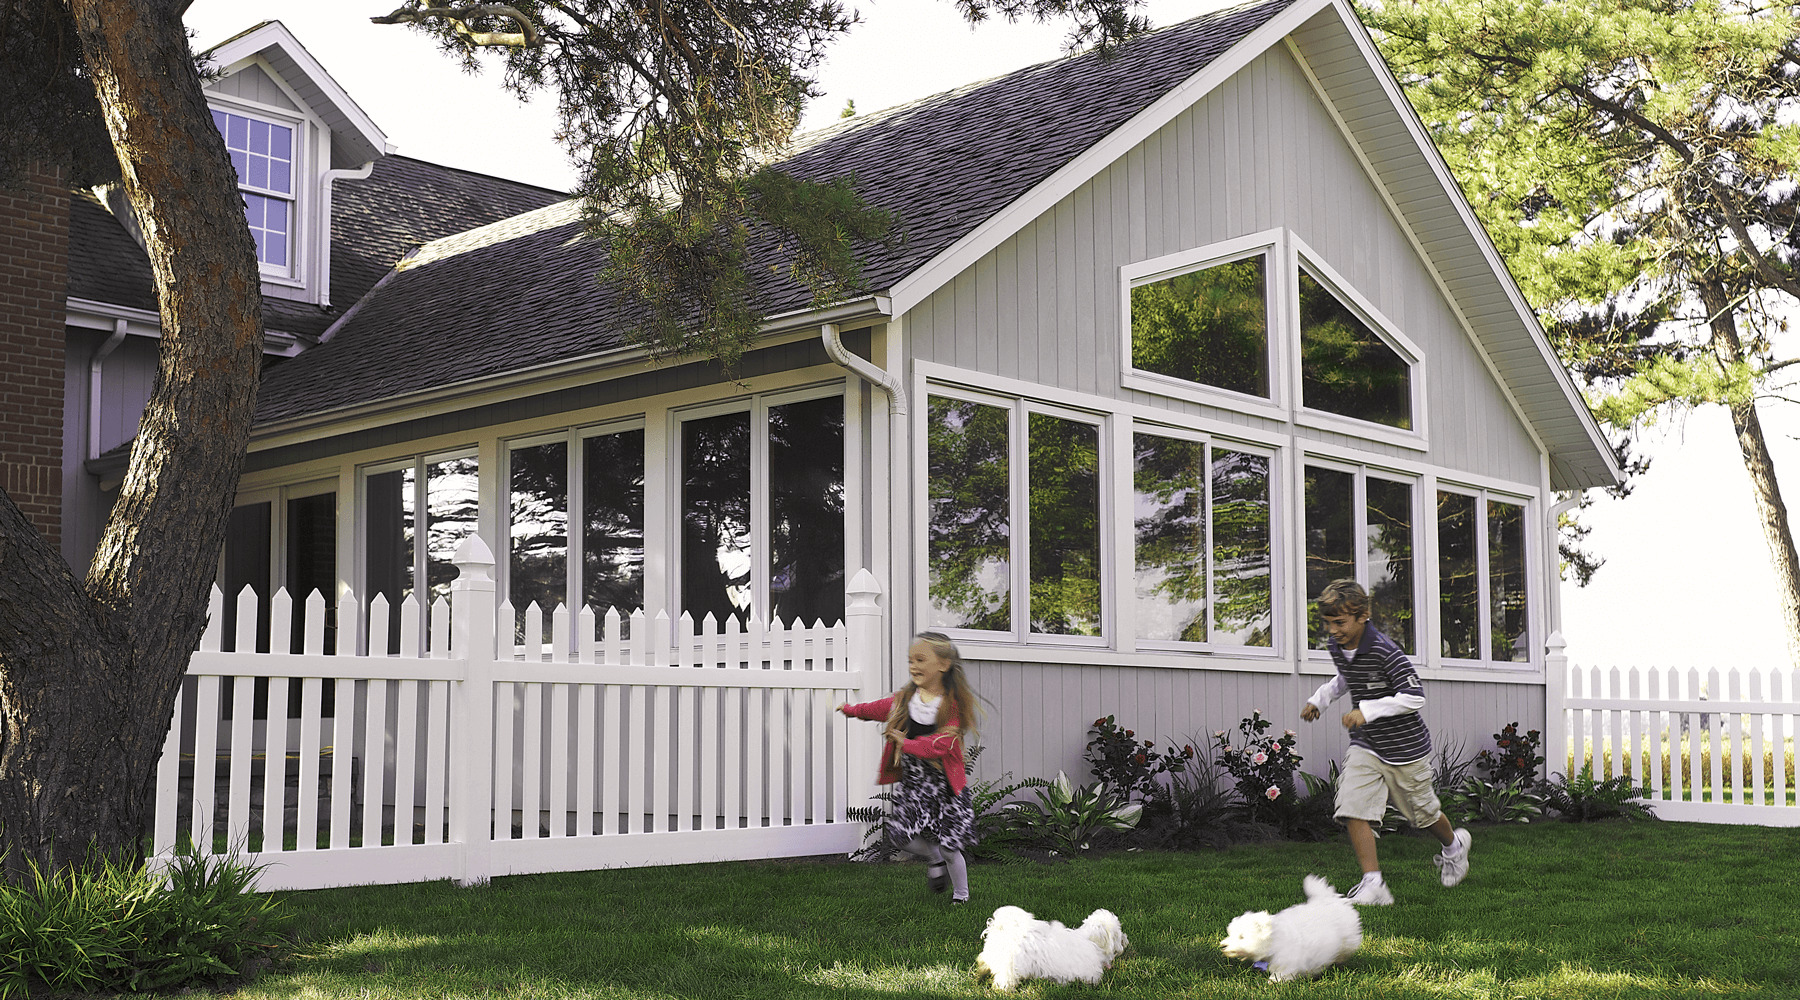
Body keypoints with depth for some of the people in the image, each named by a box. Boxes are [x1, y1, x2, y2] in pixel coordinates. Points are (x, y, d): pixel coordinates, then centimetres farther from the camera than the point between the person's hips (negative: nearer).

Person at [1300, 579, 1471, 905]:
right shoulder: (1336, 646, -1)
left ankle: (1454, 845, 48)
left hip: (1405, 748, -5)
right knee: (1354, 811, -15)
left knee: (1422, 813, 15)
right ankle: (1373, 884, -14)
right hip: (1365, 746, 6)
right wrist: (1320, 698, 10)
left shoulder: (1385, 651, -26)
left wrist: (1368, 710, -32)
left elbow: (1415, 696, -27)